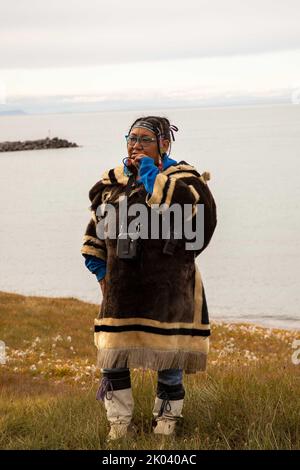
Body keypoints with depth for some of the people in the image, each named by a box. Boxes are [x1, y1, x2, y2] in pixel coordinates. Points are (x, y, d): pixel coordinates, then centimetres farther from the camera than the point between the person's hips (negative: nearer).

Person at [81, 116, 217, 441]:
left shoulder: (181, 177, -3)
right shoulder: (113, 181, 10)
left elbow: (175, 207, -26)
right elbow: (97, 225, 20)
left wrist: (151, 173, -18)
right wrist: (98, 266, 15)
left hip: (168, 289, -4)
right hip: (121, 288, 4)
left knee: (169, 356, 5)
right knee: (113, 355, 5)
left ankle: (166, 421, 22)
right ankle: (119, 423, 19)